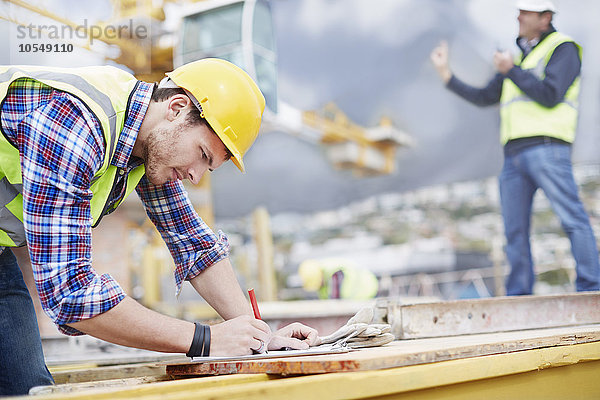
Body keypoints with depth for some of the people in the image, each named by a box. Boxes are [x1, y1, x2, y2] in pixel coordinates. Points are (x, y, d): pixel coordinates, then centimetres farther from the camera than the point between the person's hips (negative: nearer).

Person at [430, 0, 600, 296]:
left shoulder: (563, 48, 4)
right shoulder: (520, 58, 27)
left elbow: (550, 96, -11)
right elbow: (483, 97, 25)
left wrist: (511, 70, -6)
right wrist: (446, 74, 21)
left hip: (547, 148, -7)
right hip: (514, 155, 8)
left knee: (572, 219, -12)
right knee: (514, 230, 5)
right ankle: (519, 296, 10)